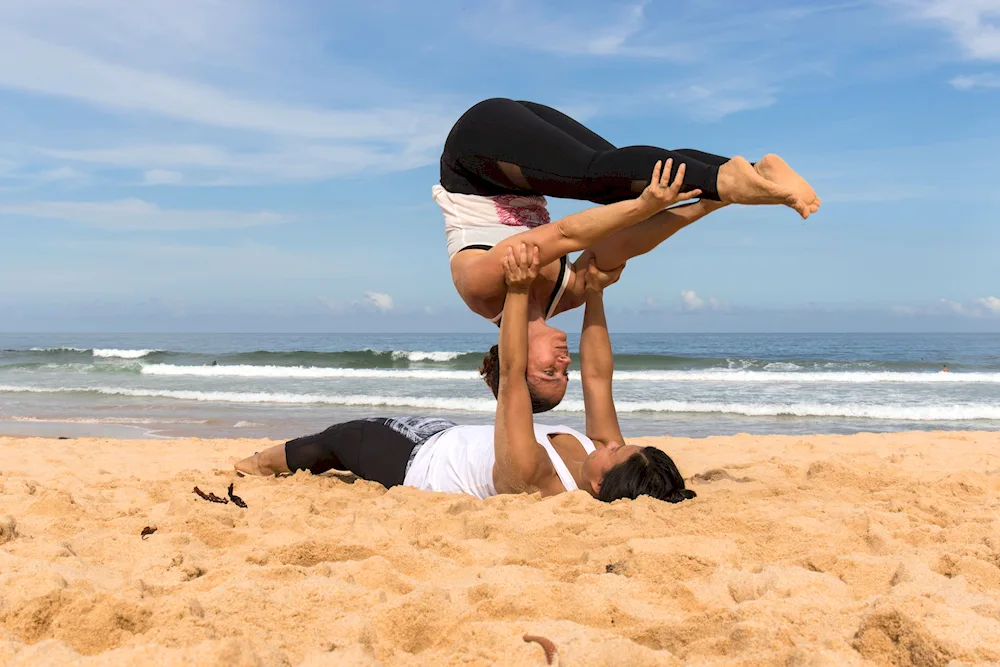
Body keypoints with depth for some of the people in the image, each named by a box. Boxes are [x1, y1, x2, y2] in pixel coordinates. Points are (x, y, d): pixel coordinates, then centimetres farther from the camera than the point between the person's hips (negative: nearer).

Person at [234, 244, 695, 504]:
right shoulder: (608, 455, -28)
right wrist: (595, 295, -21)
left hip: (417, 461, -7)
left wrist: (518, 290, -45)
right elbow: (597, 376, -18)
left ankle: (263, 462, 46)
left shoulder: (530, 474, -47)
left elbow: (511, 373, -46)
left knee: (341, 437, 17)